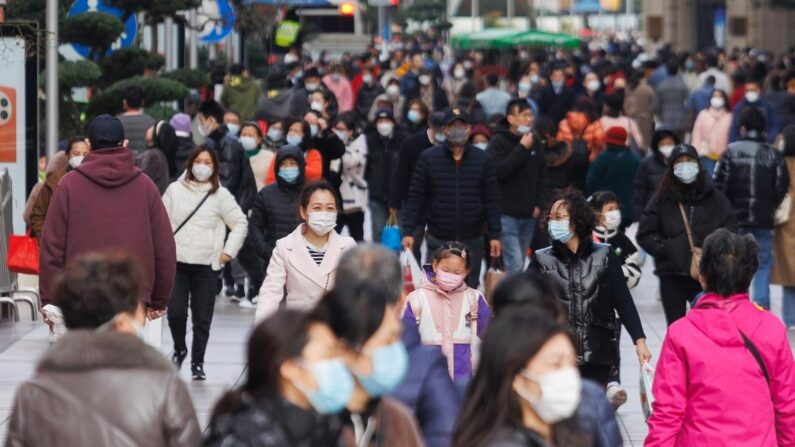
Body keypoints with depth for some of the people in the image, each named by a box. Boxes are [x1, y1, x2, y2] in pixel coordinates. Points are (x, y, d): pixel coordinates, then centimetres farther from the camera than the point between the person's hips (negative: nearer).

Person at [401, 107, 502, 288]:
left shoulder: (482, 159, 3)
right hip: (438, 240, -1)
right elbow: (415, 198, 0)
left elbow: (492, 200, 4)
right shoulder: (428, 158, 0)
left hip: (472, 241, 1)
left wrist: (494, 235, -1)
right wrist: (408, 231, -7)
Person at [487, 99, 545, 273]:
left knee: (520, 264, 11)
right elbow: (498, 171, -22)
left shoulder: (535, 141, 10)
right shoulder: (498, 142, -7)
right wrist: (522, 149, -19)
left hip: (529, 215, 6)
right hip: (507, 214, -6)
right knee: (515, 264, -14)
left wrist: (538, 203, 9)